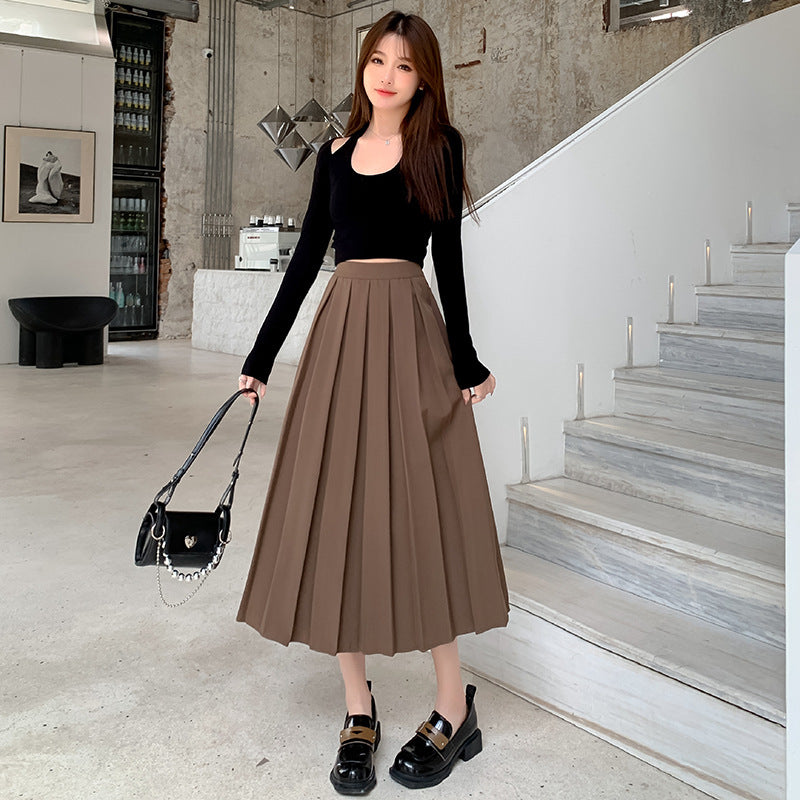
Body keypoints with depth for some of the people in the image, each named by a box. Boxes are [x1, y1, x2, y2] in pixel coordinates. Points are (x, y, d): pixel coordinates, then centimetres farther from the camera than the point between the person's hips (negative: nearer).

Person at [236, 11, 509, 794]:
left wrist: (464, 360, -3)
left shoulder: (437, 147, 4)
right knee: (334, 512, 1)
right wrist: (260, 357, 13)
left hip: (409, 331, -4)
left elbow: (447, 258, 1)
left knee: (416, 508, -4)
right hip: (340, 329, 4)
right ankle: (358, 709, 13)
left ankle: (454, 709, 10)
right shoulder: (336, 154, 15)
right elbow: (306, 256, 14)